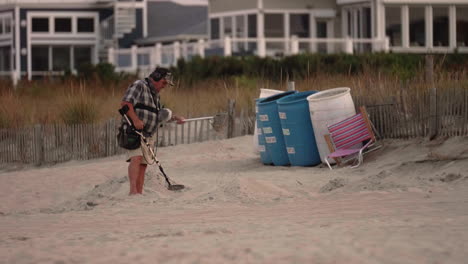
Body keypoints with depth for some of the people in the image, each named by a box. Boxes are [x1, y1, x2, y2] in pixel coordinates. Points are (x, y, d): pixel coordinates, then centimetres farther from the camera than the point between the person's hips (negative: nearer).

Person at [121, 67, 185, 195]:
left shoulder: (155, 94, 25)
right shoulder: (139, 86, -5)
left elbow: (159, 114, 34)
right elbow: (125, 103, -16)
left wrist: (175, 118, 21)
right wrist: (135, 120, -26)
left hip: (148, 135, 10)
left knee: (143, 163, 6)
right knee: (136, 157, -25)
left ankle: (139, 193, 6)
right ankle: (133, 190, -35)